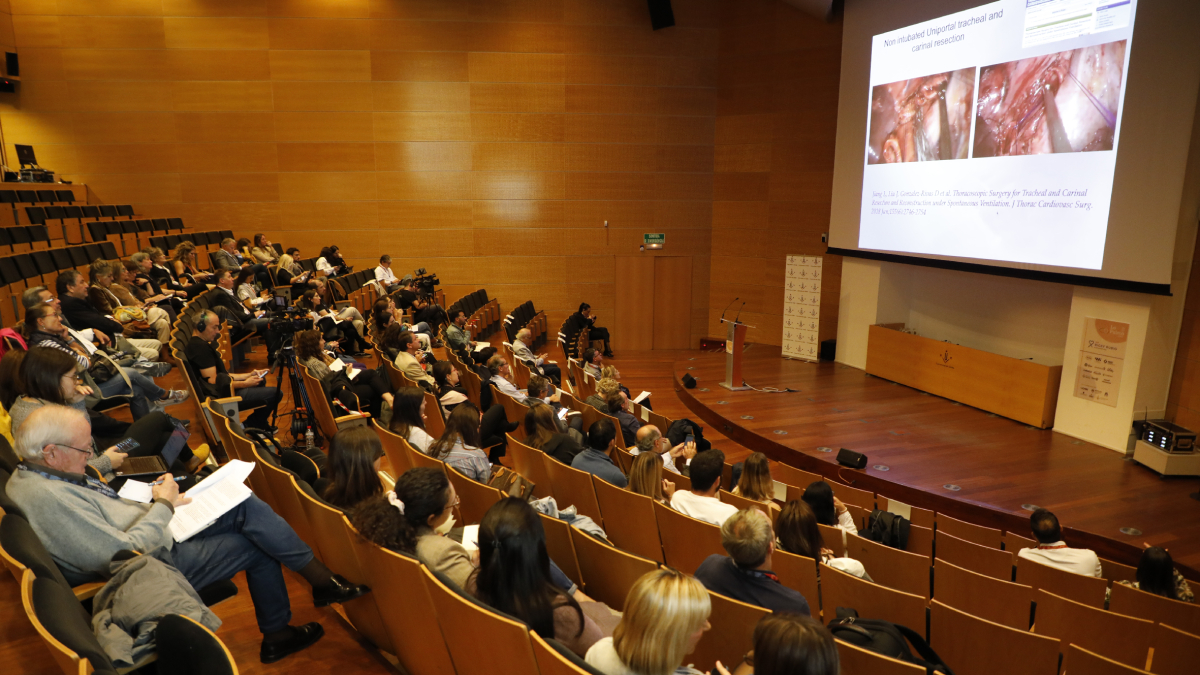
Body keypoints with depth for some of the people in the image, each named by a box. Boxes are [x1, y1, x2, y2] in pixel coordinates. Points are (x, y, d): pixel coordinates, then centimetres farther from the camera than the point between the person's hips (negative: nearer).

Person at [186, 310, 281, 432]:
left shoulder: (198, 343, 12)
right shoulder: (201, 348, -22)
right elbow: (214, 382, -24)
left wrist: (247, 376, 8)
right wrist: (245, 383, -15)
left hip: (222, 389, 11)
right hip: (222, 395, -11)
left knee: (260, 381, 30)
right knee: (275, 394, -14)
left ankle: (260, 424, 29)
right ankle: (250, 426, 6)